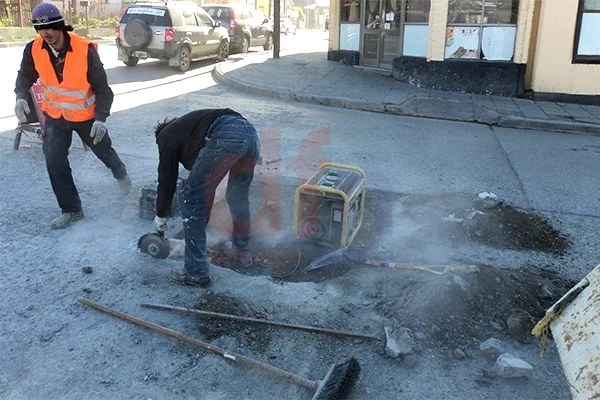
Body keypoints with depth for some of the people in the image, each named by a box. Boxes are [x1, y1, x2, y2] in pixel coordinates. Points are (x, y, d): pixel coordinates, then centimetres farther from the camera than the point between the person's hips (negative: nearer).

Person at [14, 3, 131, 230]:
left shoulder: (85, 50, -26)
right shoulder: (33, 50, -15)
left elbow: (102, 87, -18)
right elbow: (25, 76, 3)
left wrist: (101, 118, -24)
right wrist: (21, 97, -18)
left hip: (86, 115, -3)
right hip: (55, 115, 3)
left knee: (103, 151, 18)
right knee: (54, 162, -4)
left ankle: (120, 174, 53)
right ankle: (71, 210, 9)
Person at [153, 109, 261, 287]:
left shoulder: (166, 135, 25)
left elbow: (167, 178, 22)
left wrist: (160, 216, 37)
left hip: (226, 138, -8)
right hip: (250, 133, 8)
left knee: (190, 199, 7)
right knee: (238, 197, 29)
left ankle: (196, 272, 10)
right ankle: (243, 255, 41)